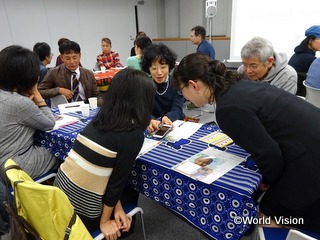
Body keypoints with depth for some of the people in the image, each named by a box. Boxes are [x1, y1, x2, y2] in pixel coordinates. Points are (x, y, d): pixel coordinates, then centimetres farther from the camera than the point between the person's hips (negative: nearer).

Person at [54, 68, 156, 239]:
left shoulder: (100, 118, 0)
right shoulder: (134, 135, -18)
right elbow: (118, 179, -12)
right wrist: (105, 222, 0)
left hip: (60, 192, 6)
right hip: (81, 210, -5)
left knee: (124, 191, 27)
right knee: (131, 192, 23)